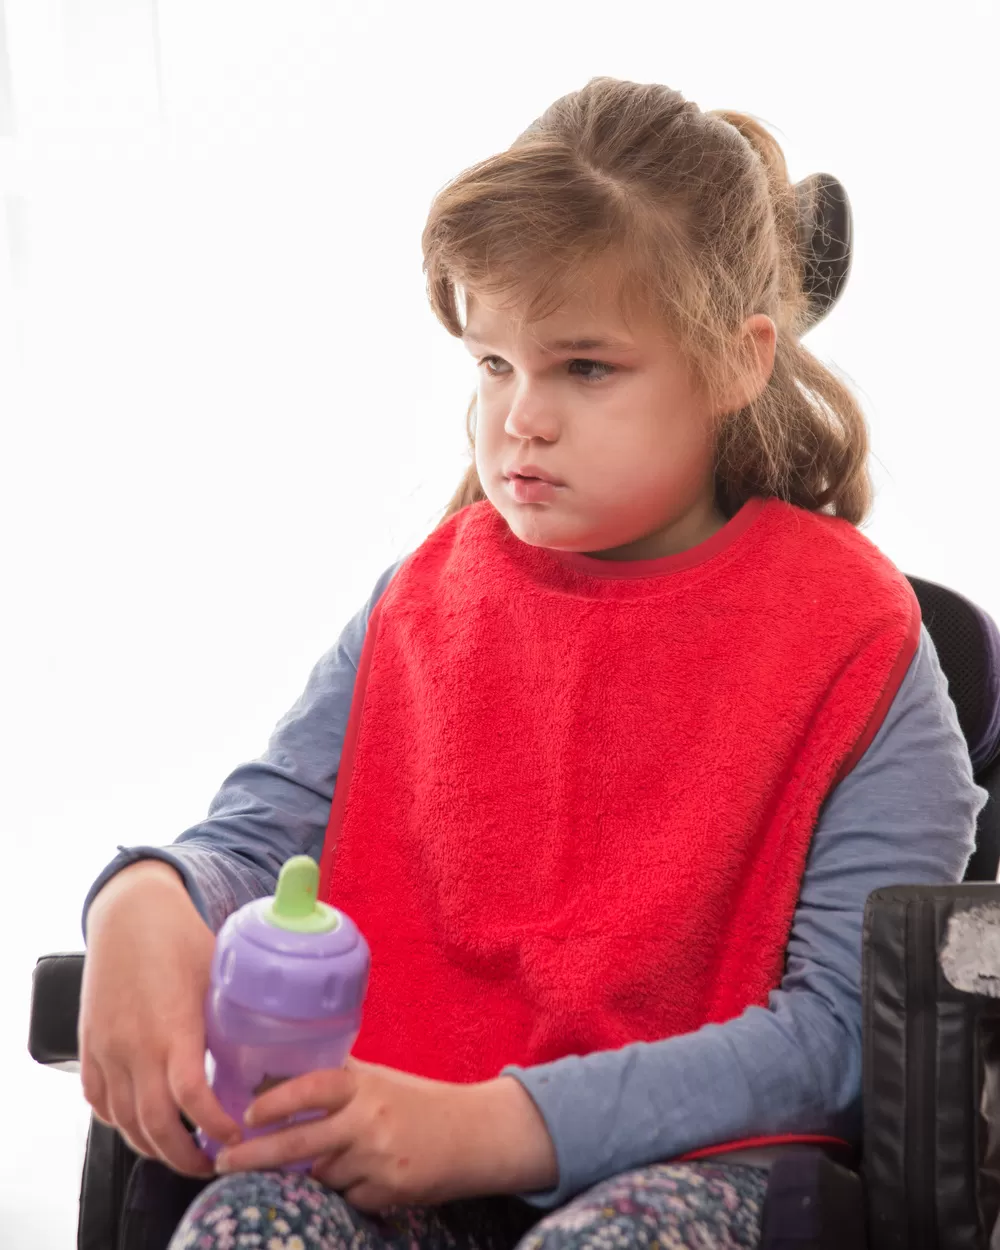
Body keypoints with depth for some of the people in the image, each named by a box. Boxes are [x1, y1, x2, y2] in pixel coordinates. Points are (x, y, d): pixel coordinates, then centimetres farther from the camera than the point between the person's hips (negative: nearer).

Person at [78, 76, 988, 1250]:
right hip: (402, 1121, 3)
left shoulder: (851, 638, -3)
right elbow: (262, 833, 8)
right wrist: (144, 899, -20)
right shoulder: (425, 596, 10)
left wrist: (496, 1127, -21)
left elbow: (842, 1024, -10)